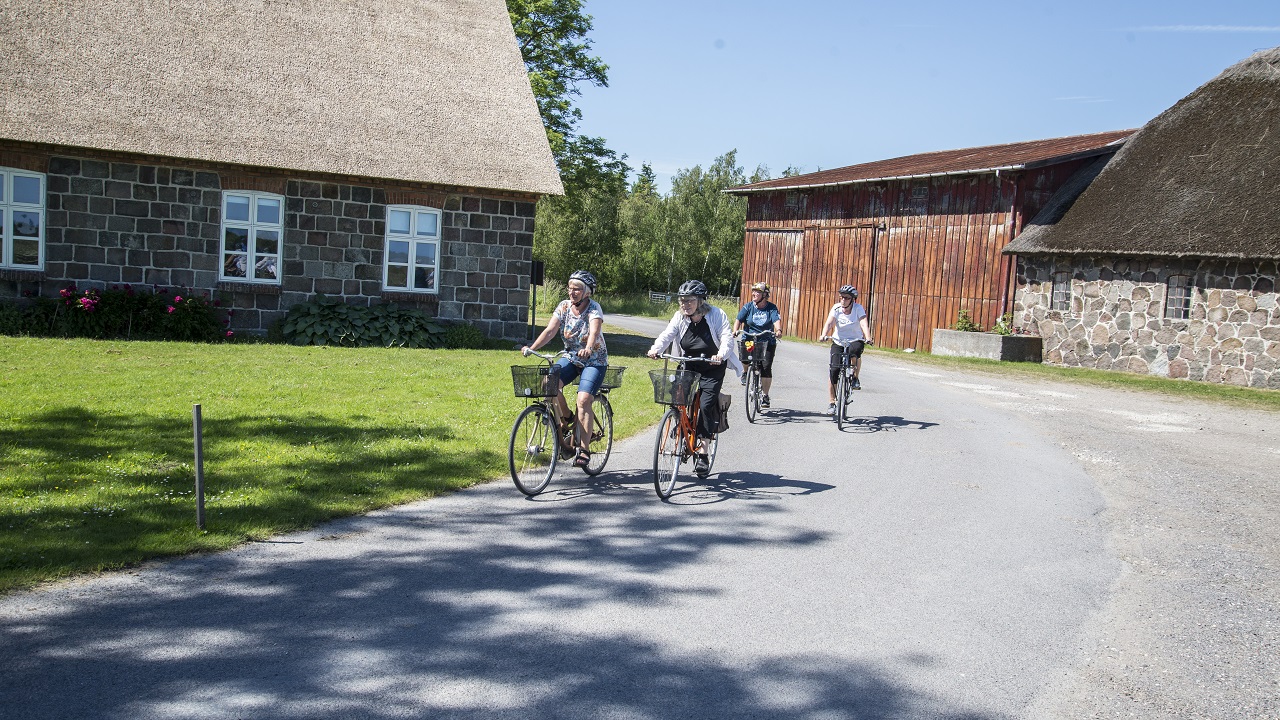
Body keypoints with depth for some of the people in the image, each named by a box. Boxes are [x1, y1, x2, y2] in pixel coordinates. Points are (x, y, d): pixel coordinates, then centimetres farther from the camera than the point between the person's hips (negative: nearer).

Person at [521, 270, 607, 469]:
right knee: (549, 383, -24)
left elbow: (594, 331, -34)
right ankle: (567, 419, 2)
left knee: (583, 400, -23)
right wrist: (532, 347, -30)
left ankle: (584, 450, -14)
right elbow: (550, 330, -14)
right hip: (570, 357, 4)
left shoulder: (594, 308, -15)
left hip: (594, 361, -4)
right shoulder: (564, 306, -4)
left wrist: (588, 349, -55)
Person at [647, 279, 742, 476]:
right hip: (689, 367, 4)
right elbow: (667, 334, -18)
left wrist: (721, 355, -43)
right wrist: (656, 349, -39)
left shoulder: (716, 315, -13)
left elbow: (727, 337, -22)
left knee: (706, 405, -17)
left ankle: (703, 453, -10)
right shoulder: (680, 317, -4)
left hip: (712, 369, -4)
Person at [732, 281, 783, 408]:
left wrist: (778, 330, -36)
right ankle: (745, 372, 2)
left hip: (767, 341, -1)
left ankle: (765, 395, 9)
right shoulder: (748, 307, 3)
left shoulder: (771, 308, 1)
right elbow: (738, 320, -6)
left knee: (766, 367, -9)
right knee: (742, 345, -30)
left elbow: (776, 320, -14)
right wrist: (735, 330, -26)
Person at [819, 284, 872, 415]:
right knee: (834, 370, -12)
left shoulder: (858, 309, -11)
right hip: (838, 342, 1)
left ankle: (856, 378, -14)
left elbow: (864, 324, -25)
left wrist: (868, 338, -43)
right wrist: (824, 335, -41)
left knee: (855, 350, -38)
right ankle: (832, 403, -1)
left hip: (855, 340, -1)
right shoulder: (836, 308, -8)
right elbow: (829, 323, -21)